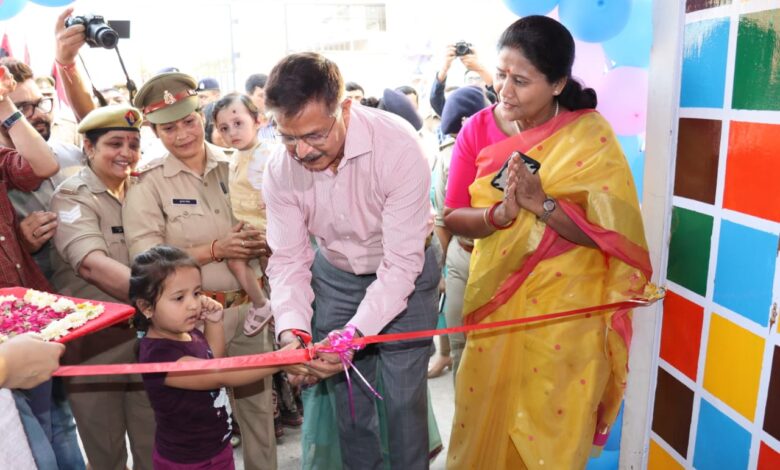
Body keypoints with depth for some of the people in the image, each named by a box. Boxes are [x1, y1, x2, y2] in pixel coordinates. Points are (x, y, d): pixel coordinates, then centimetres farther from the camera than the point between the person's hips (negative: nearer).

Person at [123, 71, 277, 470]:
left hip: (249, 306, 3)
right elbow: (146, 258, -12)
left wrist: (265, 243, -12)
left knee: (258, 403, 16)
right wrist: (215, 250, -19)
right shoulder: (148, 184, -6)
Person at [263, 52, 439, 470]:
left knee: (403, 399, 0)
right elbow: (288, 259, -11)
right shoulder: (280, 169, -17)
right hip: (334, 277, 4)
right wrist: (291, 330, -27)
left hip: (404, 275, -3)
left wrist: (354, 333, -35)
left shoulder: (398, 146, -30)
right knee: (347, 396, 12)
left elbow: (401, 263, -28)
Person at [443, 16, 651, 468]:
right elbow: (454, 216, -6)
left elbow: (611, 234, -15)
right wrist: (500, 213, -25)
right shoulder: (478, 129, -4)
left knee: (554, 434, 12)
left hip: (565, 311, -2)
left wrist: (541, 202, -28)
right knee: (488, 421, 16)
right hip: (495, 300, 3)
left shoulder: (590, 136, -12)